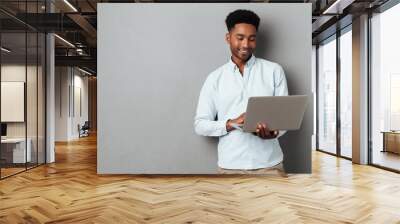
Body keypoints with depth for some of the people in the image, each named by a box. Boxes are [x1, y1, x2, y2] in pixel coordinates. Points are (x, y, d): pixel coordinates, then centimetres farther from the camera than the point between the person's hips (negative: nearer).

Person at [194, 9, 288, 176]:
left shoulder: (274, 70, 3)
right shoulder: (215, 78, 4)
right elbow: (200, 124, 1)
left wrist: (273, 131, -20)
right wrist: (230, 123, -15)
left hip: (269, 164, 0)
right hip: (231, 166, 0)